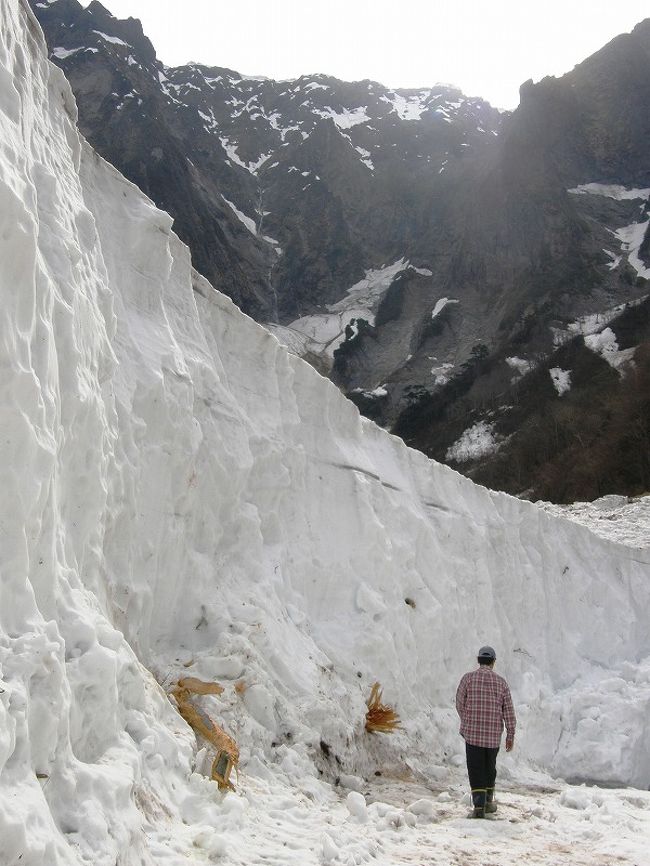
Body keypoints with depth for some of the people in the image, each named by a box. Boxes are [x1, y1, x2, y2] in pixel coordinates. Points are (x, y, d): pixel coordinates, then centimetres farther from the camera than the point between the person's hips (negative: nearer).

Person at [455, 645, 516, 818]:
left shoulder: (468, 678, -4)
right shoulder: (501, 682, 1)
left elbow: (460, 703, 2)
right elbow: (509, 710, 1)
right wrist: (510, 734, 8)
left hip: (472, 733, -2)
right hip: (494, 734, 2)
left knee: (476, 770, 1)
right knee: (490, 768, 19)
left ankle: (479, 806, -8)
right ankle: (488, 802, 29)